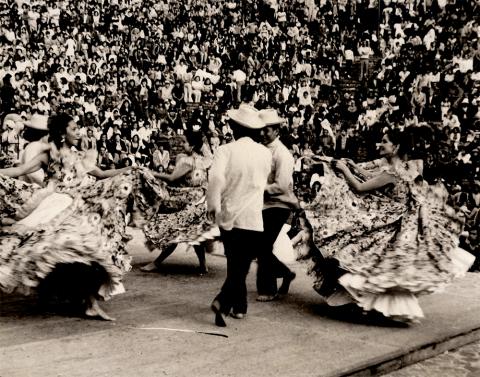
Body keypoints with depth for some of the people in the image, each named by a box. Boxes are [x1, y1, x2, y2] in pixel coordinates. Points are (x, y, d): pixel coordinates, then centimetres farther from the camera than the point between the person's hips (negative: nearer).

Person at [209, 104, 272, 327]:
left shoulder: (226, 150, -8)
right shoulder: (265, 153, 0)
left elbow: (216, 178, -23)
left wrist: (212, 205, -11)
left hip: (228, 215, 1)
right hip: (252, 217, -1)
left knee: (235, 264, 17)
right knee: (241, 265, 3)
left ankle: (239, 306, 25)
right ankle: (222, 302, -15)